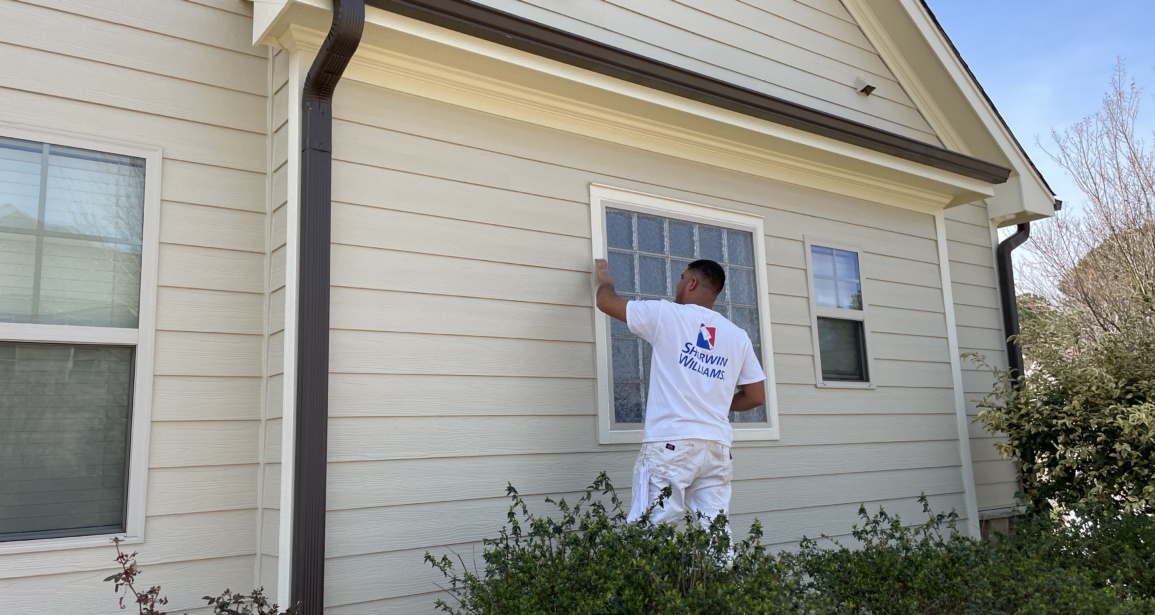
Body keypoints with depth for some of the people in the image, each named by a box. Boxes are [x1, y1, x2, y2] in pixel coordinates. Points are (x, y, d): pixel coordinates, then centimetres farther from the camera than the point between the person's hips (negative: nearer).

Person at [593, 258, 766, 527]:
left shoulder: (667, 314, 1)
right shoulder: (738, 336, 11)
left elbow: (606, 301, 10)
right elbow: (756, 396, 12)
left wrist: (606, 280, 32)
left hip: (671, 443, -5)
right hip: (718, 446, 5)